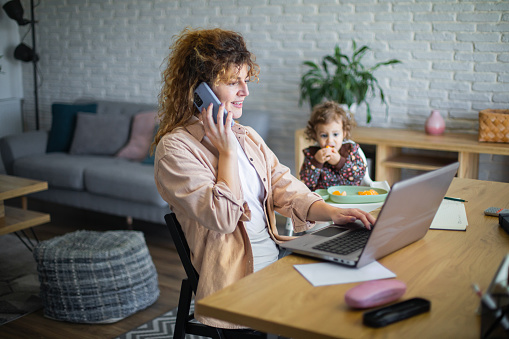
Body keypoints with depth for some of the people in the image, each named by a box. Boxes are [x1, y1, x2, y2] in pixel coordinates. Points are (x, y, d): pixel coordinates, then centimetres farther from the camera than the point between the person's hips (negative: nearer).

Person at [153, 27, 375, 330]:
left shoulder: (248, 136, 15)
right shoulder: (175, 148, -10)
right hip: (237, 278, -7)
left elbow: (285, 187, 7)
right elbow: (223, 218, -18)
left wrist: (331, 212, -10)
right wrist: (228, 150, -12)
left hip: (278, 257, 7)